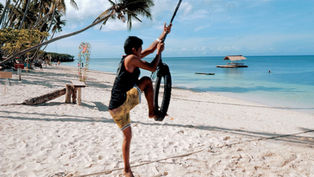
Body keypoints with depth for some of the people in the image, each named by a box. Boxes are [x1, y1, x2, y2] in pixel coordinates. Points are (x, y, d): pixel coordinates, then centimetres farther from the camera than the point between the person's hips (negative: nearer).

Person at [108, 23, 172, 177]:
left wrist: (164, 34, 30)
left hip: (115, 108, 9)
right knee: (147, 80, 2)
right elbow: (152, 68, -5)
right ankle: (152, 112, 8)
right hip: (123, 102, -9)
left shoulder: (130, 58, 20)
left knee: (127, 136, 18)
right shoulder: (131, 58, -7)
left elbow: (150, 49, 26)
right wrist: (159, 52, 11)